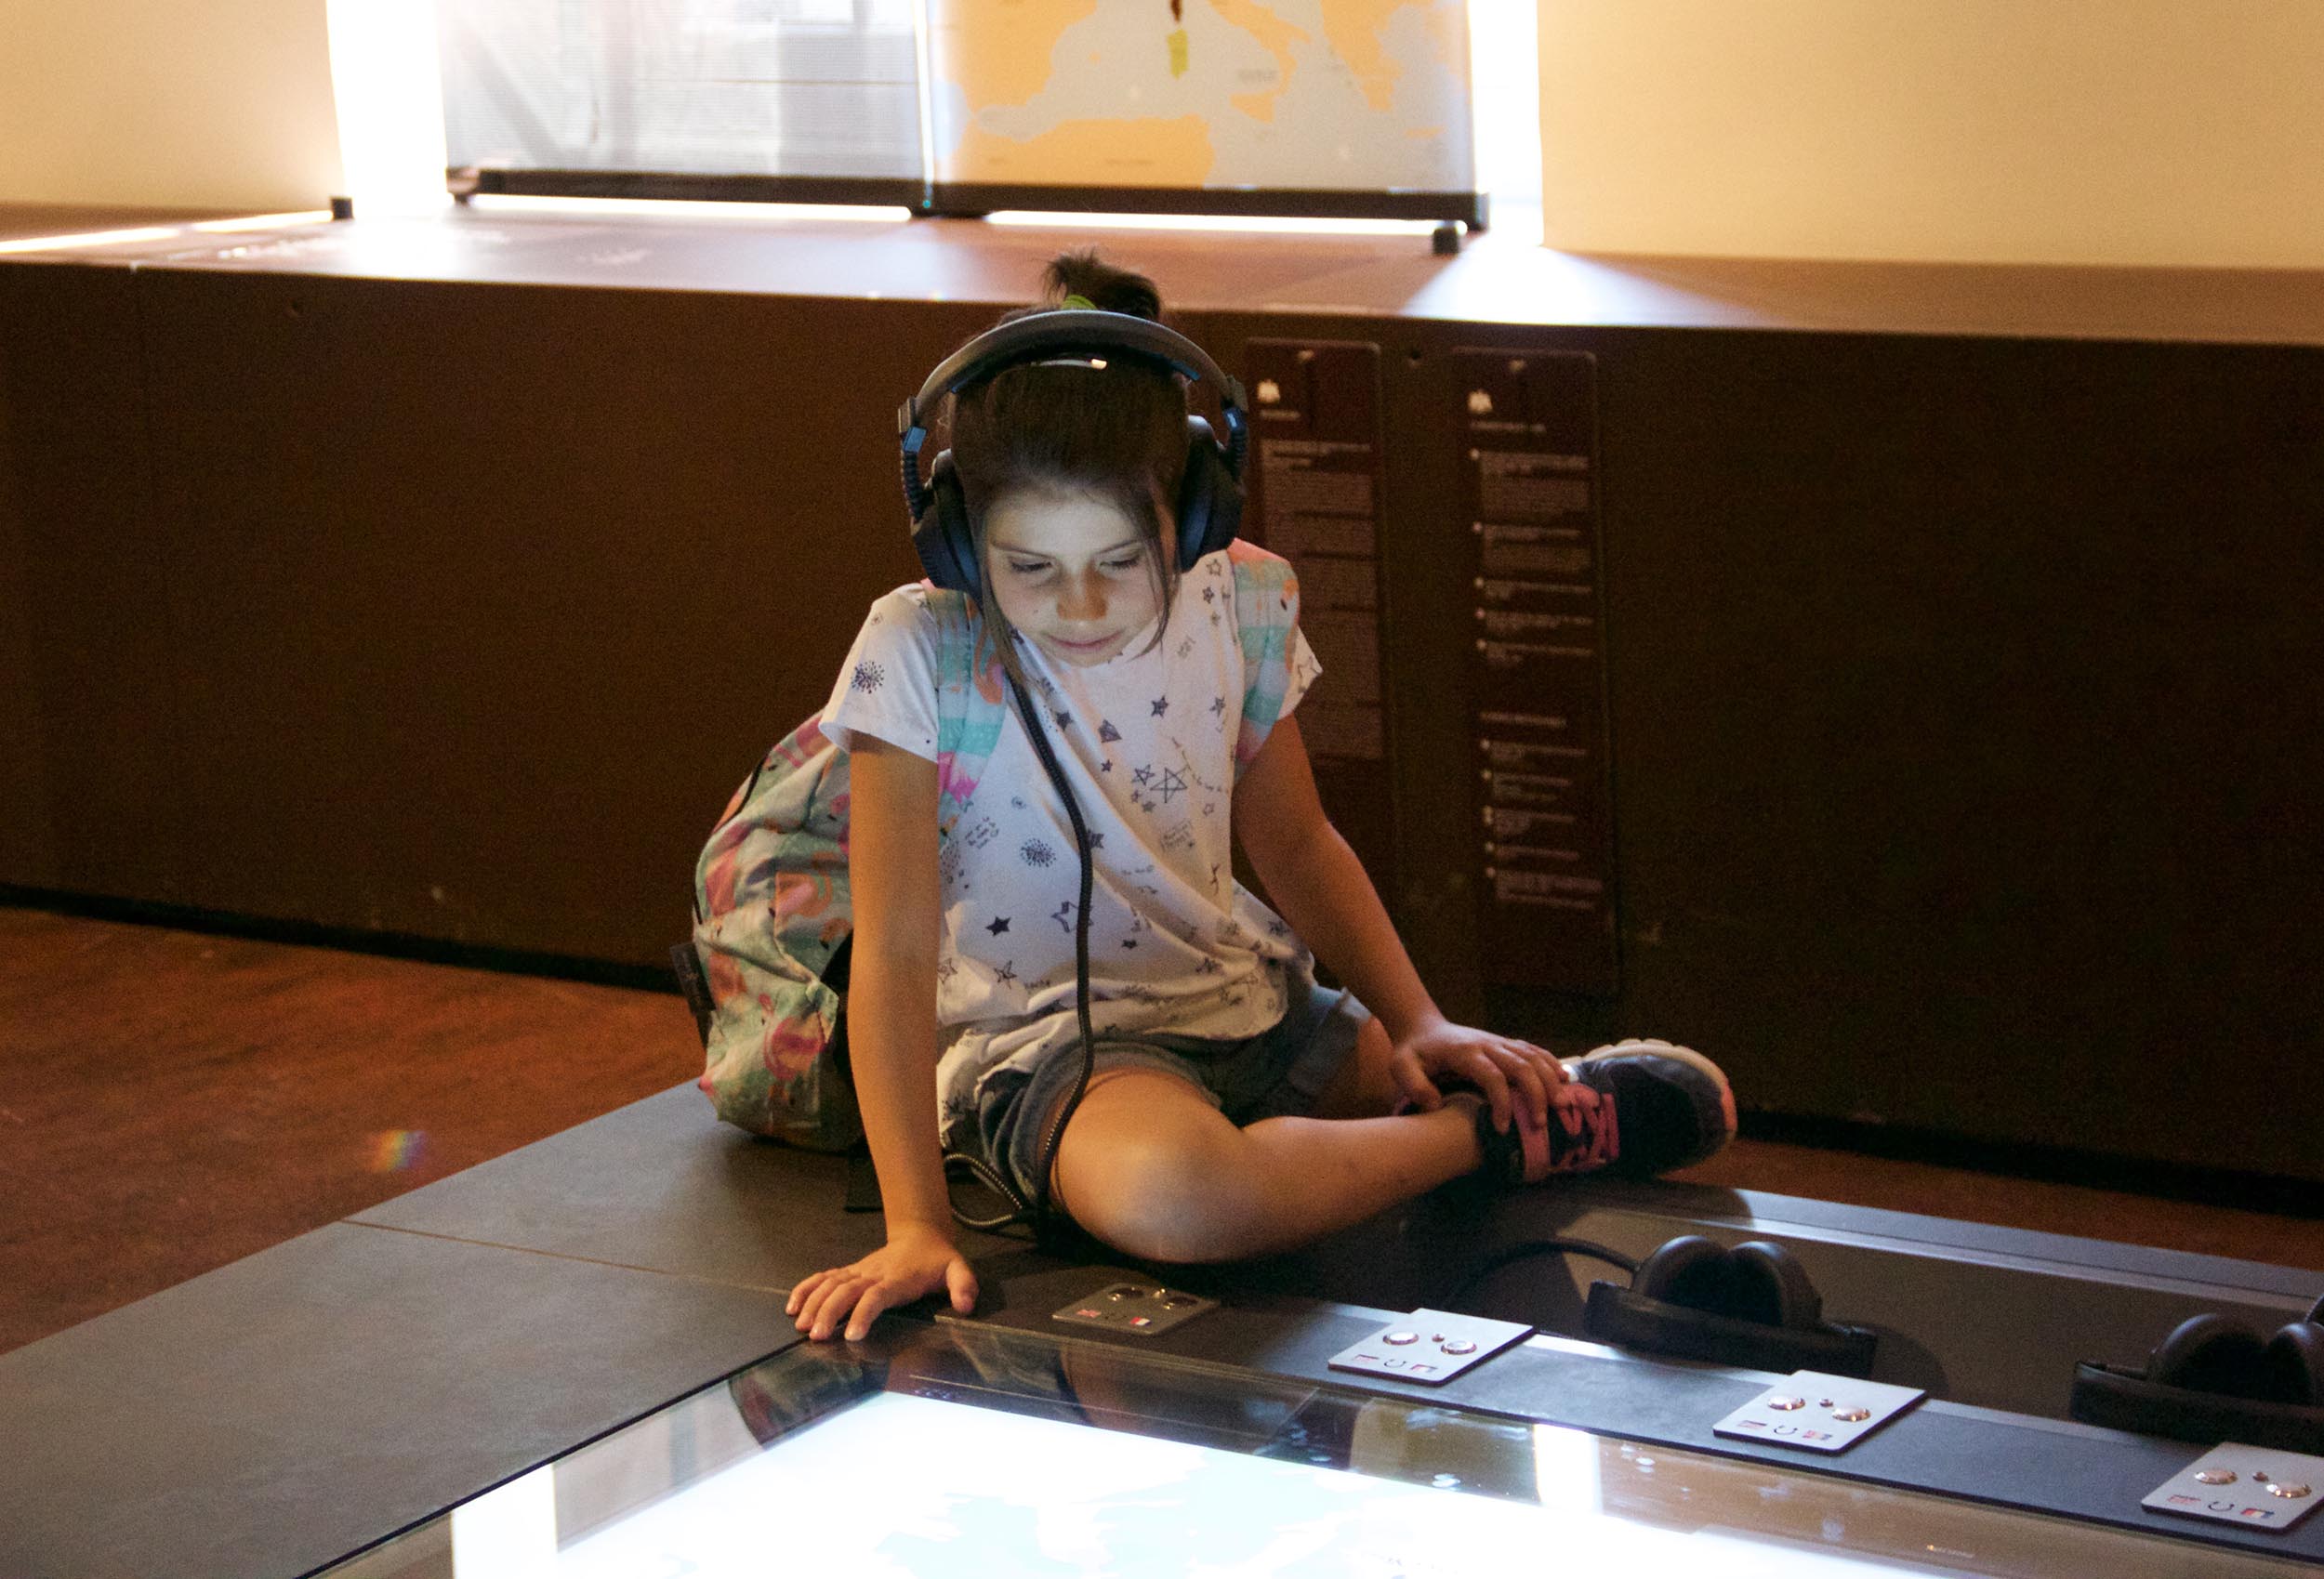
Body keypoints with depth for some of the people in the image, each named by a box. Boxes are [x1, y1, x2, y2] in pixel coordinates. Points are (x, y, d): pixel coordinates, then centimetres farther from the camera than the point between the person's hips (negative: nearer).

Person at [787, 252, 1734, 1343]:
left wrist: (1416, 1025, 0)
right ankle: (1494, 1134, -17)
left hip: (1252, 1007, 5)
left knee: (1684, 1100, -5)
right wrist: (916, 1225, -24)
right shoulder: (920, 656, -17)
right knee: (1165, 1190, -43)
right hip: (1046, 1040, -4)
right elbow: (895, 952, -17)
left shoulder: (1232, 608, -2)